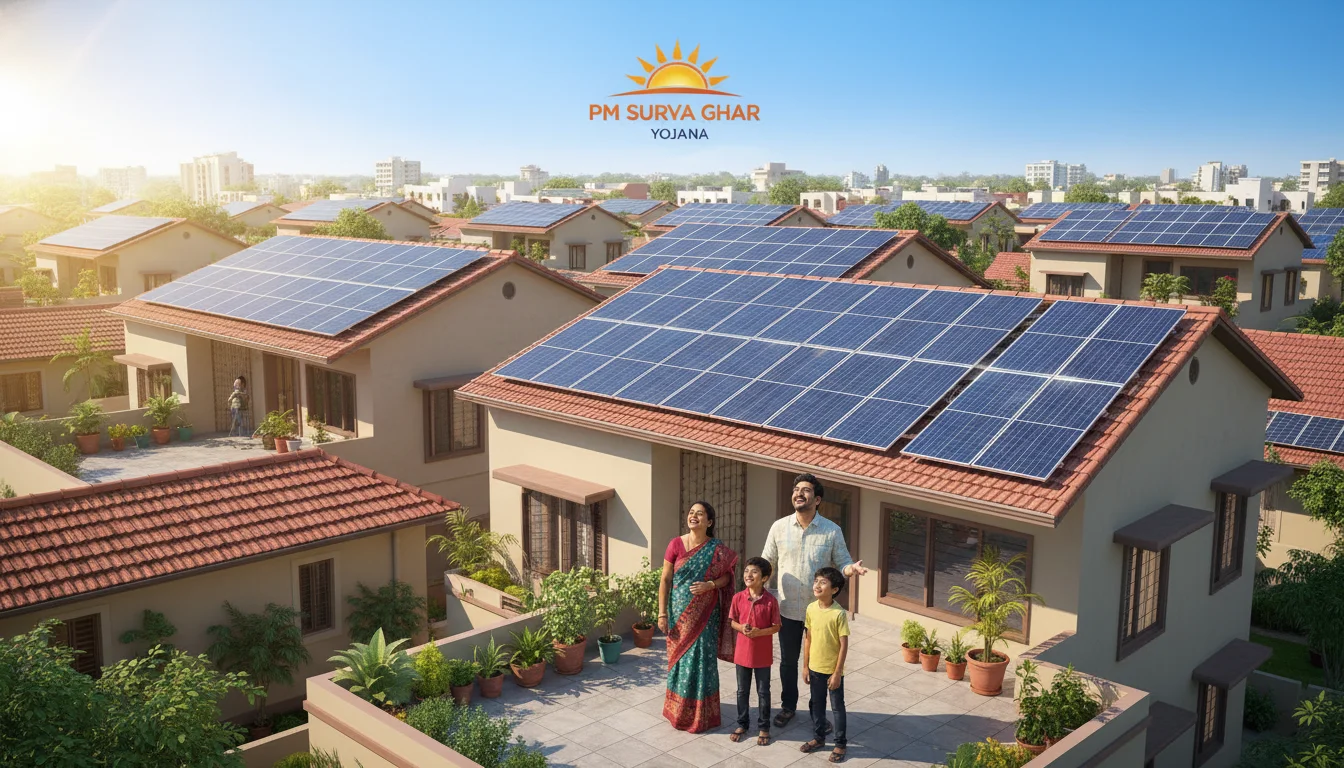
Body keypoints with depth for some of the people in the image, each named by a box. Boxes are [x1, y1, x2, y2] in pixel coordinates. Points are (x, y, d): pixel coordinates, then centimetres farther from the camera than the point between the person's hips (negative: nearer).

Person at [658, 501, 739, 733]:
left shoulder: (717, 549, -6)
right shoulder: (676, 544, -6)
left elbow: (727, 575, 3)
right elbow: (665, 580, -3)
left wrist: (710, 585, -18)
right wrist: (662, 613, -5)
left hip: (705, 614, -1)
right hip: (680, 613, 1)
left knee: (702, 659, 3)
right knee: (680, 658, 9)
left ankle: (701, 713, 20)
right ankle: (679, 711, 26)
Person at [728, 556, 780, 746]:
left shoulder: (771, 601, -14)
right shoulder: (738, 598, -7)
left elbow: (776, 627, -7)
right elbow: (733, 622, 3)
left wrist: (759, 632, -22)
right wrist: (741, 628, -18)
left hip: (763, 654, -2)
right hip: (743, 652, 2)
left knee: (763, 692, 11)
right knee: (742, 691, 16)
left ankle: (763, 727, 26)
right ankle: (742, 724, 32)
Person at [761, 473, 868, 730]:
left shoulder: (832, 531, -8)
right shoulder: (779, 527, -4)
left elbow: (842, 563, -3)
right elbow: (767, 562, 4)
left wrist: (851, 569, -26)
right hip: (787, 609, 1)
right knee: (788, 660, 16)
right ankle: (788, 706, 35)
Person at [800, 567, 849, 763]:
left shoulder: (839, 613, -21)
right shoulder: (811, 609, -5)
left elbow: (844, 645, -16)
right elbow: (808, 638, 4)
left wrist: (837, 673, -15)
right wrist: (805, 666, 7)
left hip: (833, 670, -5)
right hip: (815, 668, 5)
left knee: (837, 707, 10)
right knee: (816, 705, 19)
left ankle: (840, 744, 24)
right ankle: (818, 738, 37)